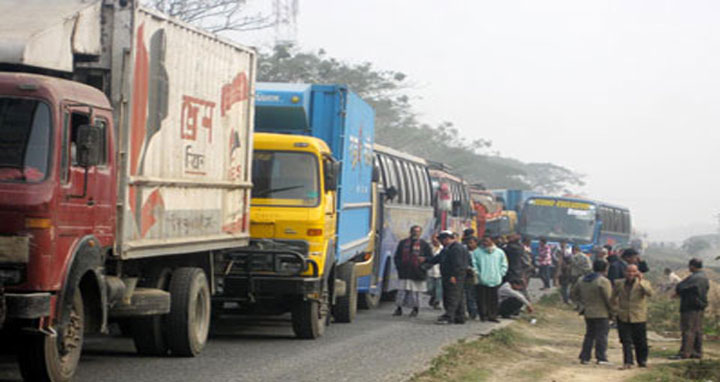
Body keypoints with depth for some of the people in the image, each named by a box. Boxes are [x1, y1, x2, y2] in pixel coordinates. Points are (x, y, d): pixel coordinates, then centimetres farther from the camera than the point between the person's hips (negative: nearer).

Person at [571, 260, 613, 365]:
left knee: (589, 335, 14)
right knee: (601, 335, -1)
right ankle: (601, 358, -3)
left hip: (588, 313, 7)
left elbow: (574, 294, 15)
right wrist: (611, 310, -5)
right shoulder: (603, 281, -14)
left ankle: (584, 357, 13)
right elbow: (608, 298, -16)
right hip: (601, 313, -7)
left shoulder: (583, 280, 9)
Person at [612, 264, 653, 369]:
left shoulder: (643, 283, 0)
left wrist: (640, 281, -25)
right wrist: (616, 309, 10)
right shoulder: (619, 283, 7)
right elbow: (613, 298, 20)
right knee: (626, 341, -4)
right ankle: (628, 362, -4)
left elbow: (649, 293, -21)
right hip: (623, 318, 1)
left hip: (639, 318, -1)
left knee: (640, 341, 7)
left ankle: (642, 361, 24)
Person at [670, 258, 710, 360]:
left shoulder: (693, 278, -18)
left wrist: (678, 292, 9)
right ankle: (697, 352, 15)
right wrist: (681, 293, 14)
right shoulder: (704, 278, 12)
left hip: (691, 307, -9)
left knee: (688, 330, -8)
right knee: (698, 330, 12)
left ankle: (684, 353, -9)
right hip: (701, 306, 9)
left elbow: (679, 287, -16)